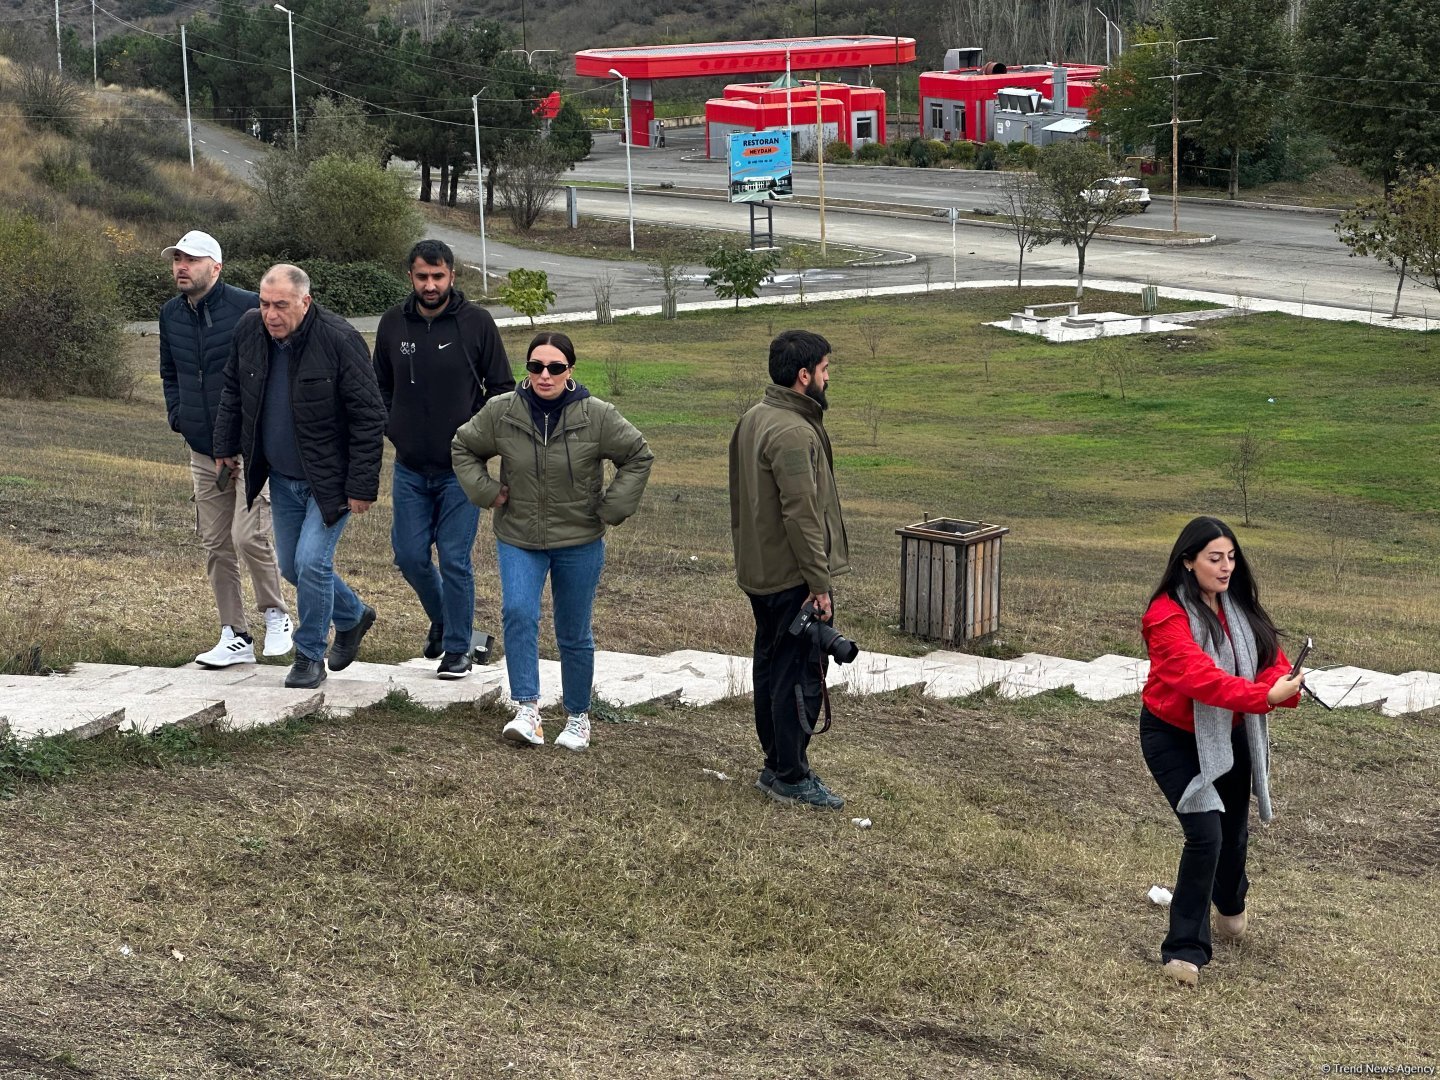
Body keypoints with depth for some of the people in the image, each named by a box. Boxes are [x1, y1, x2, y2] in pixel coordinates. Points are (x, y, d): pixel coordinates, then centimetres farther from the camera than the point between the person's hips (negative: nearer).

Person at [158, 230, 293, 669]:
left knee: (248, 537, -15)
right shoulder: (171, 315, 8)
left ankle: (276, 616, 8)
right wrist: (177, 415, 12)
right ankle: (235, 637, 16)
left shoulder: (248, 308, -12)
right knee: (216, 547, 8)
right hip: (203, 451, 7)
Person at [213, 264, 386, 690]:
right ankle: (353, 616, 39)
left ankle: (310, 656, 4)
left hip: (330, 479, -6)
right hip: (282, 478, 6)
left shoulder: (340, 340, -22)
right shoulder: (249, 330, -5)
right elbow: (233, 391, 15)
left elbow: (369, 417, -18)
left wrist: (362, 485, -19)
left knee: (311, 562, -14)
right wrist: (226, 445, 18)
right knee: (291, 566, 13)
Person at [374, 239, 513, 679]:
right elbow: (381, 386, 16)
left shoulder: (477, 322, -6)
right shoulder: (393, 324, 2)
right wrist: (393, 429, 3)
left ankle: (458, 649, 10)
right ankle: (441, 618, 33)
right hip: (410, 466, 3)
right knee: (409, 555, 6)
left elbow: (501, 388, 1)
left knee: (455, 559, -2)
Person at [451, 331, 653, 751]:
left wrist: (611, 508, -5)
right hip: (518, 539, 1)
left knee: (574, 635, 9)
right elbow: (463, 448, 10)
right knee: (518, 613, -22)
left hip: (579, 543, -1)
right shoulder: (500, 413, -7)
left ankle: (578, 716, 27)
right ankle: (527, 711, -19)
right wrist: (486, 491, -2)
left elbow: (638, 456, 0)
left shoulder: (597, 416, -12)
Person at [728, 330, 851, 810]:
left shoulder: (752, 419, 11)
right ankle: (791, 776, 3)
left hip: (758, 572, 10)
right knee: (800, 675, -3)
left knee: (771, 668, 17)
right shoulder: (792, 432, -22)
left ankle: (776, 765, 27)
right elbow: (801, 514, -24)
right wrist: (820, 582, -20)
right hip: (792, 577, -10)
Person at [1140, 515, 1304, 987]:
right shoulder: (1168, 616, -25)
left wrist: (1285, 683, -32)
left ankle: (1230, 906, 52)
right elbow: (1201, 677, -38)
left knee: (1234, 830, 20)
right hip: (1176, 738, -6)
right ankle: (1184, 950, -8)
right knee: (1205, 834, -19)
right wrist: (1265, 696, -48)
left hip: (1229, 735, 7)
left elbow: (1270, 656, -8)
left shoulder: (1239, 607, -2)